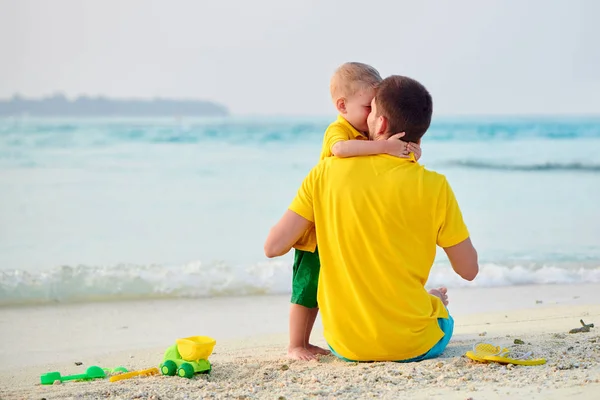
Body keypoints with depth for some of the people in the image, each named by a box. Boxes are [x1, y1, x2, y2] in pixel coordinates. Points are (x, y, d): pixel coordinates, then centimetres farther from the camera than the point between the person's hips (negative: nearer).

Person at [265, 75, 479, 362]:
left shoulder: (326, 172, -8)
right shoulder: (434, 187, -13)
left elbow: (273, 247, -5)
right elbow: (469, 270, -4)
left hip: (344, 345, 2)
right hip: (413, 346, -1)